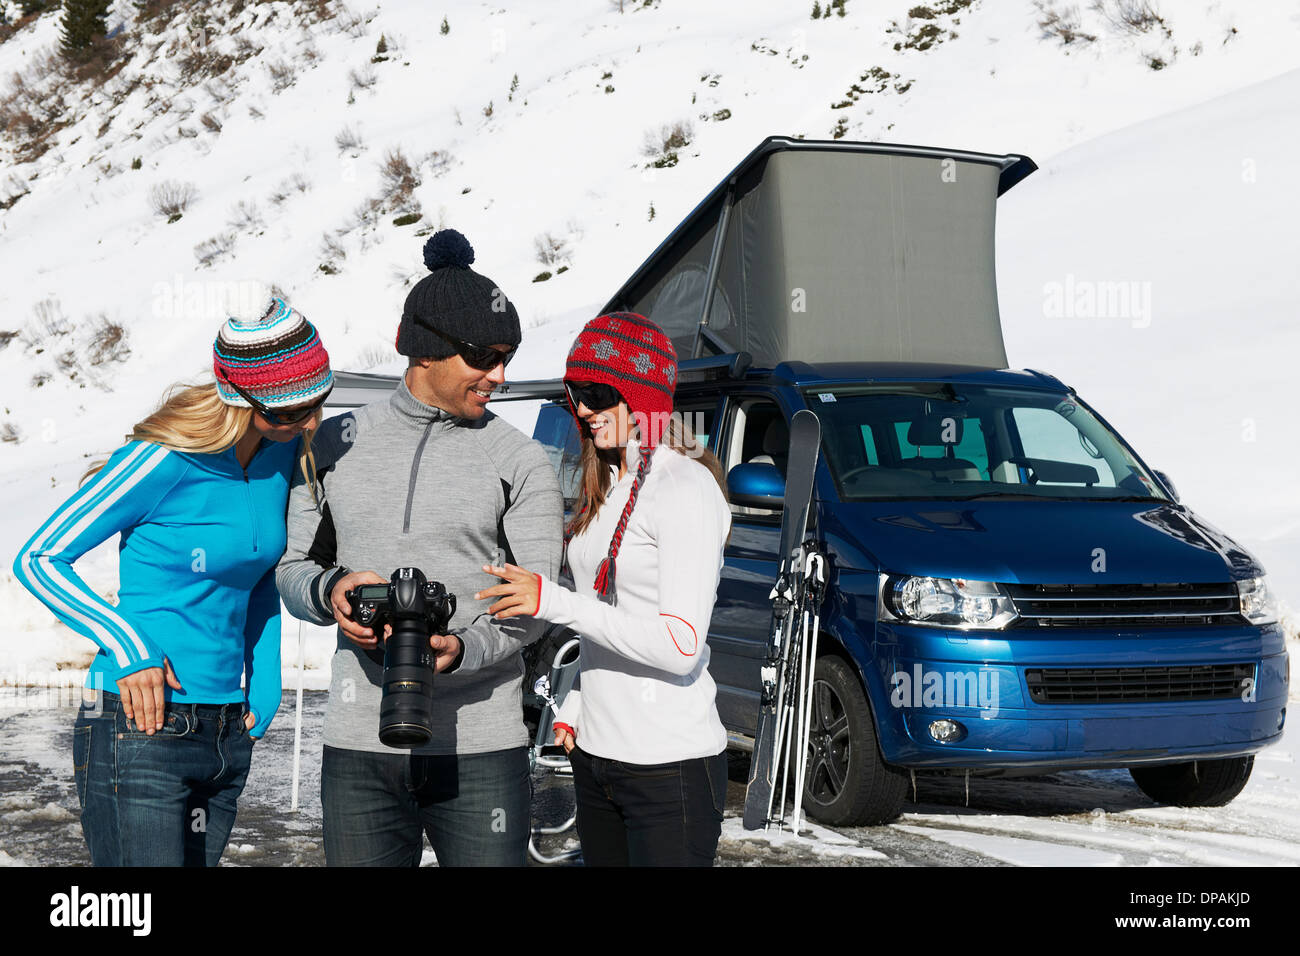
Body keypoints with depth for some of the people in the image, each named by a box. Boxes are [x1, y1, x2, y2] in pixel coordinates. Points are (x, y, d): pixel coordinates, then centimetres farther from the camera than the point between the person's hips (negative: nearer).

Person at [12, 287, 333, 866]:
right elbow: (38, 559, -7)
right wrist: (129, 645, -17)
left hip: (227, 733, 7)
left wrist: (264, 685, 12)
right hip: (140, 729, -7)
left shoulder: (284, 449, 5)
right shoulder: (165, 460, -15)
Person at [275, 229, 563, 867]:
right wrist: (331, 589, -11)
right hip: (357, 744, 2)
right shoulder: (336, 445, 10)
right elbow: (292, 569, 13)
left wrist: (462, 649, -22)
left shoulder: (518, 461, 3)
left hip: (479, 749, -2)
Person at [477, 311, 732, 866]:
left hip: (670, 766, -8)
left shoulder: (686, 488, -14)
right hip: (596, 757, 8)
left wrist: (554, 603, -24)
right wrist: (574, 708, 9)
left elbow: (681, 644, -22)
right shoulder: (607, 488, 14)